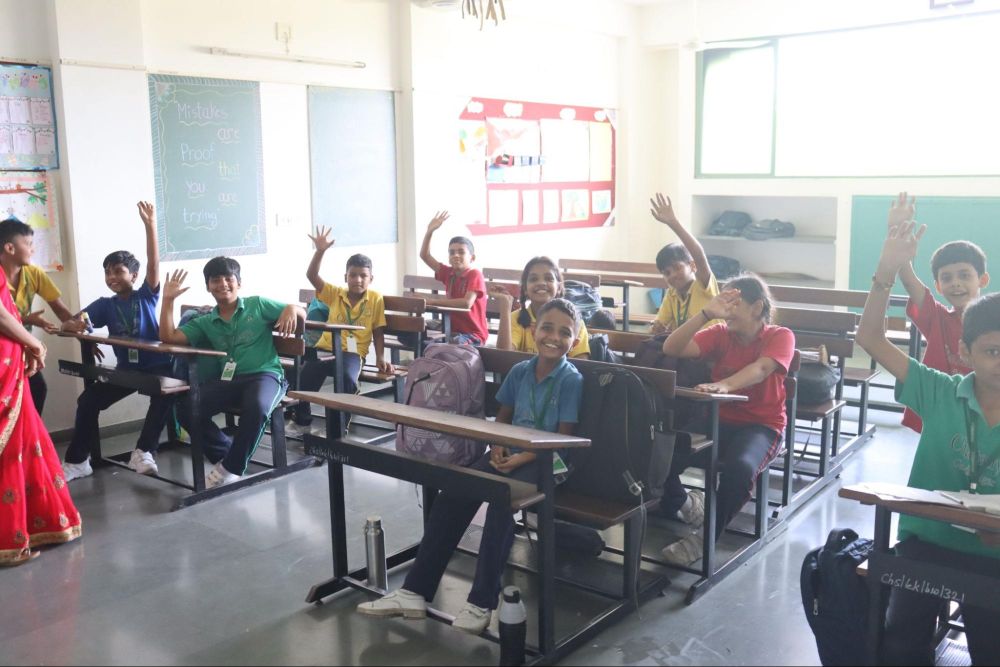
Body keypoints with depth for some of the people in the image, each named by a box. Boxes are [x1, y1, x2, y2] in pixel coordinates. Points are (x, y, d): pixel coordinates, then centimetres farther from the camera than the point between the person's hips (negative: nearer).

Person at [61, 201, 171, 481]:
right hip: (125, 369, 4)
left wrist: (150, 225, -28)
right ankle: (77, 461, 5)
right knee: (88, 400, -7)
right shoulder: (105, 305, 4)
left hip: (156, 365, -4)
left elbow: (153, 263, -17)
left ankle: (143, 451, -23)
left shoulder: (146, 296, -3)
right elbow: (68, 324, -2)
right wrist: (75, 325, -30)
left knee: (164, 395, -32)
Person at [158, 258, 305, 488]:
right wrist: (168, 299, 3)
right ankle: (227, 453, 2)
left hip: (265, 375, -4)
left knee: (256, 407, -38)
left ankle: (231, 468, -15)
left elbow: (301, 314, 8)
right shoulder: (205, 323, 16)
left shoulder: (258, 305, 9)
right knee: (185, 408, -20)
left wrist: (292, 309, -16)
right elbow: (168, 337, 5)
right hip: (228, 380, 4)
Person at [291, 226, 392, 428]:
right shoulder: (335, 294, 9)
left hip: (353, 353, -2)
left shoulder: (375, 299, 5)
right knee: (304, 379, -22)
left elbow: (378, 332, 8)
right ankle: (302, 421, 2)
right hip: (325, 348, 3)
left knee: (347, 379, -35)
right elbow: (312, 276, -2)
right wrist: (320, 251, -15)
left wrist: (380, 358, -4)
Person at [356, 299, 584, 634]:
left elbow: (563, 439, -11)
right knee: (452, 494, -18)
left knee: (501, 499, -34)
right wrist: (498, 447, -3)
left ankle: (482, 601, -24)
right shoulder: (519, 371, 8)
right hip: (510, 453, 5)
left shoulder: (571, 380, -8)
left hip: (546, 461, -5)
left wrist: (522, 458, -22)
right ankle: (415, 591, -14)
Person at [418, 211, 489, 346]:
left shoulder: (475, 274, -11)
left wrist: (434, 301, -20)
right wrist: (430, 231, -1)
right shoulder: (449, 273, 8)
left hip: (473, 335, -7)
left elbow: (467, 303, -25)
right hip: (452, 330, 7)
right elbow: (424, 255, 11)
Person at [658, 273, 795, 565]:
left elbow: (760, 369, -29)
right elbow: (671, 349, -12)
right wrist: (706, 313, -22)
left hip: (761, 425, -3)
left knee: (740, 467, -39)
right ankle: (681, 503, 12)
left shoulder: (780, 336, -7)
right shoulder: (720, 334, 2)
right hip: (718, 419, 4)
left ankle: (707, 536, -14)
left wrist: (724, 384, -49)